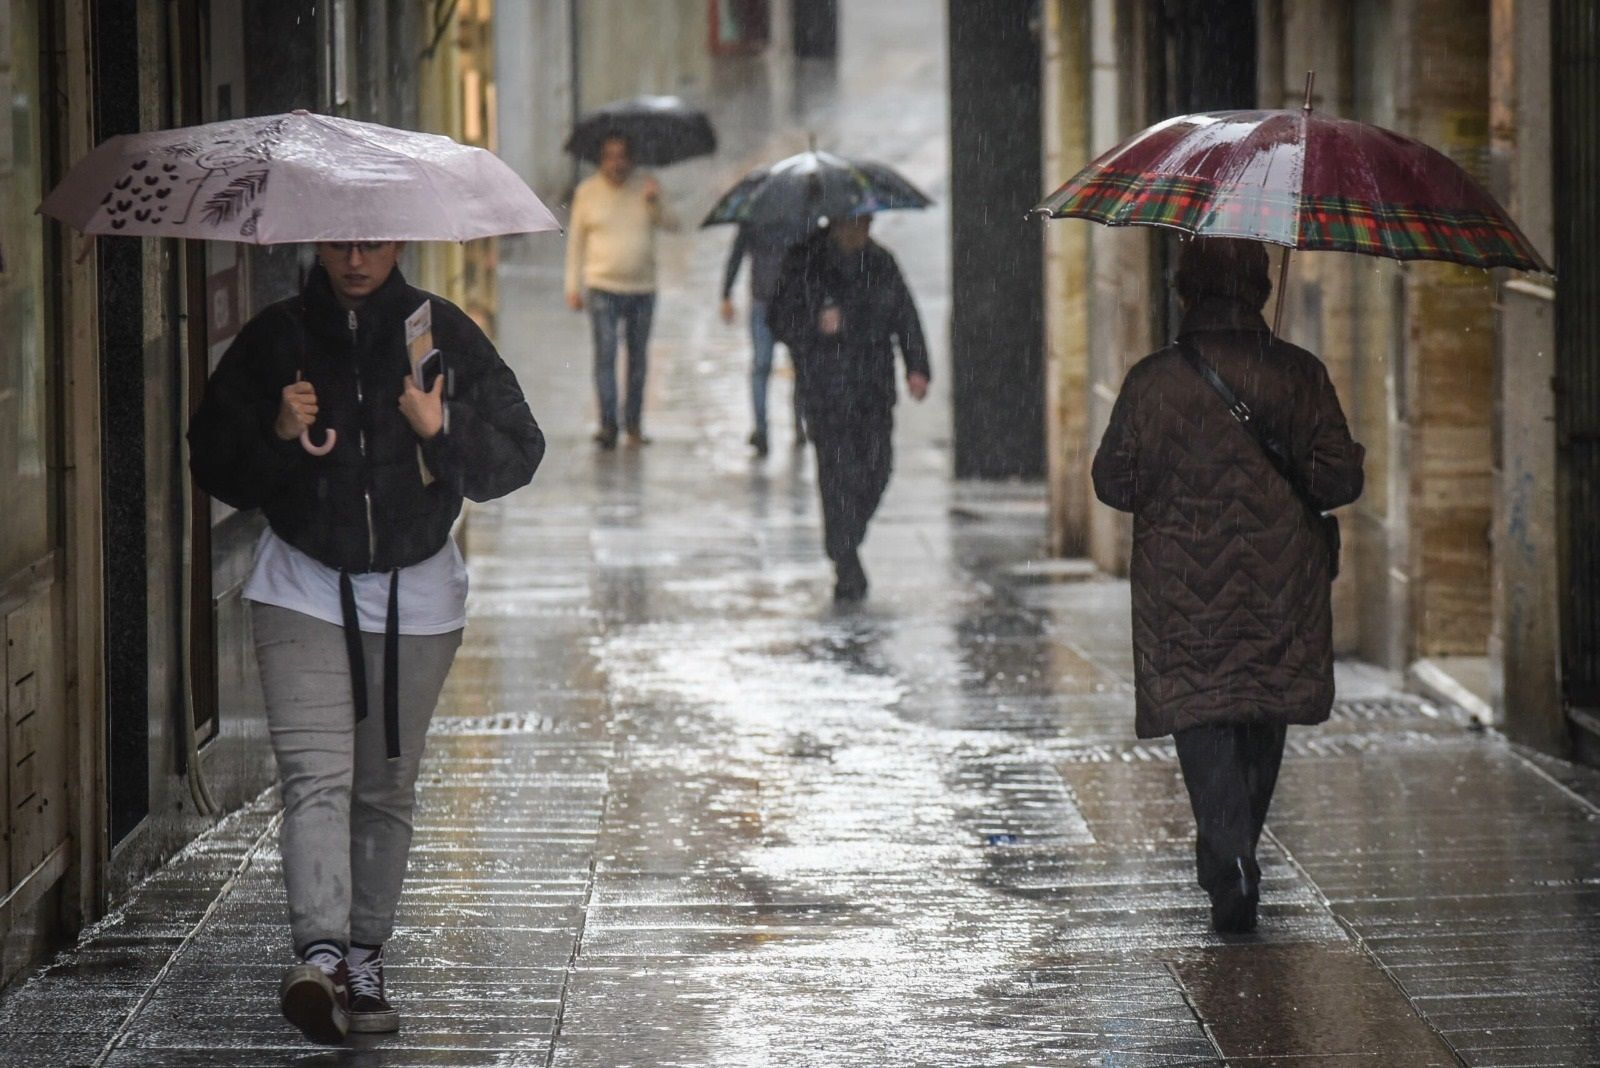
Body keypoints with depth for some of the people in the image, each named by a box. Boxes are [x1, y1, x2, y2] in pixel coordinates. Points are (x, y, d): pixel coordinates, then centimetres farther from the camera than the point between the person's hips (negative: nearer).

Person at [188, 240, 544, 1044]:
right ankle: (319, 954, -28)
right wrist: (278, 436, -16)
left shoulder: (442, 334, 0)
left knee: (386, 786, 8)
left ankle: (364, 959, 19)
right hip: (302, 589, -1)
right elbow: (212, 465, 2)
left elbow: (517, 456, -1)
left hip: (415, 594, 1)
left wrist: (443, 430, -18)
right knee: (314, 775, -17)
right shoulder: (273, 339, 0)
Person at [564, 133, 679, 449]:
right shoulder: (587, 191, 1)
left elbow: (671, 226, -7)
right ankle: (608, 424, -20)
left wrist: (655, 204, -27)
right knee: (605, 354, -14)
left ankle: (634, 423, 18)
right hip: (603, 288, -2)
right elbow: (575, 239, 6)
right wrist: (573, 286, 2)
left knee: (638, 359, 8)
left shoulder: (645, 188, 3)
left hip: (643, 288, 2)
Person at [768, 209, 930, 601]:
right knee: (838, 471, -10)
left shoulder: (880, 262, 12)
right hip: (825, 388, -4)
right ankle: (847, 568, -7)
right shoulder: (803, 264, -1)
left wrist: (917, 366, 2)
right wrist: (816, 323, -21)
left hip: (874, 386, 4)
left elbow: (905, 316, 13)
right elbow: (781, 319, -2)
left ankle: (844, 543, 19)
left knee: (876, 468, -3)